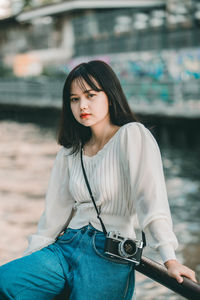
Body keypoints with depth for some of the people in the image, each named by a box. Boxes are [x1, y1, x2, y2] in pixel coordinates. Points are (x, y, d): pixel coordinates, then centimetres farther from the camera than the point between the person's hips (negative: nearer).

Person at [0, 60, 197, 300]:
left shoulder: (132, 136, -5)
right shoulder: (69, 152, 16)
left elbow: (151, 198, -16)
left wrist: (170, 260, -24)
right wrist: (29, 258, 13)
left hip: (110, 256, -5)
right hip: (65, 248, 5)